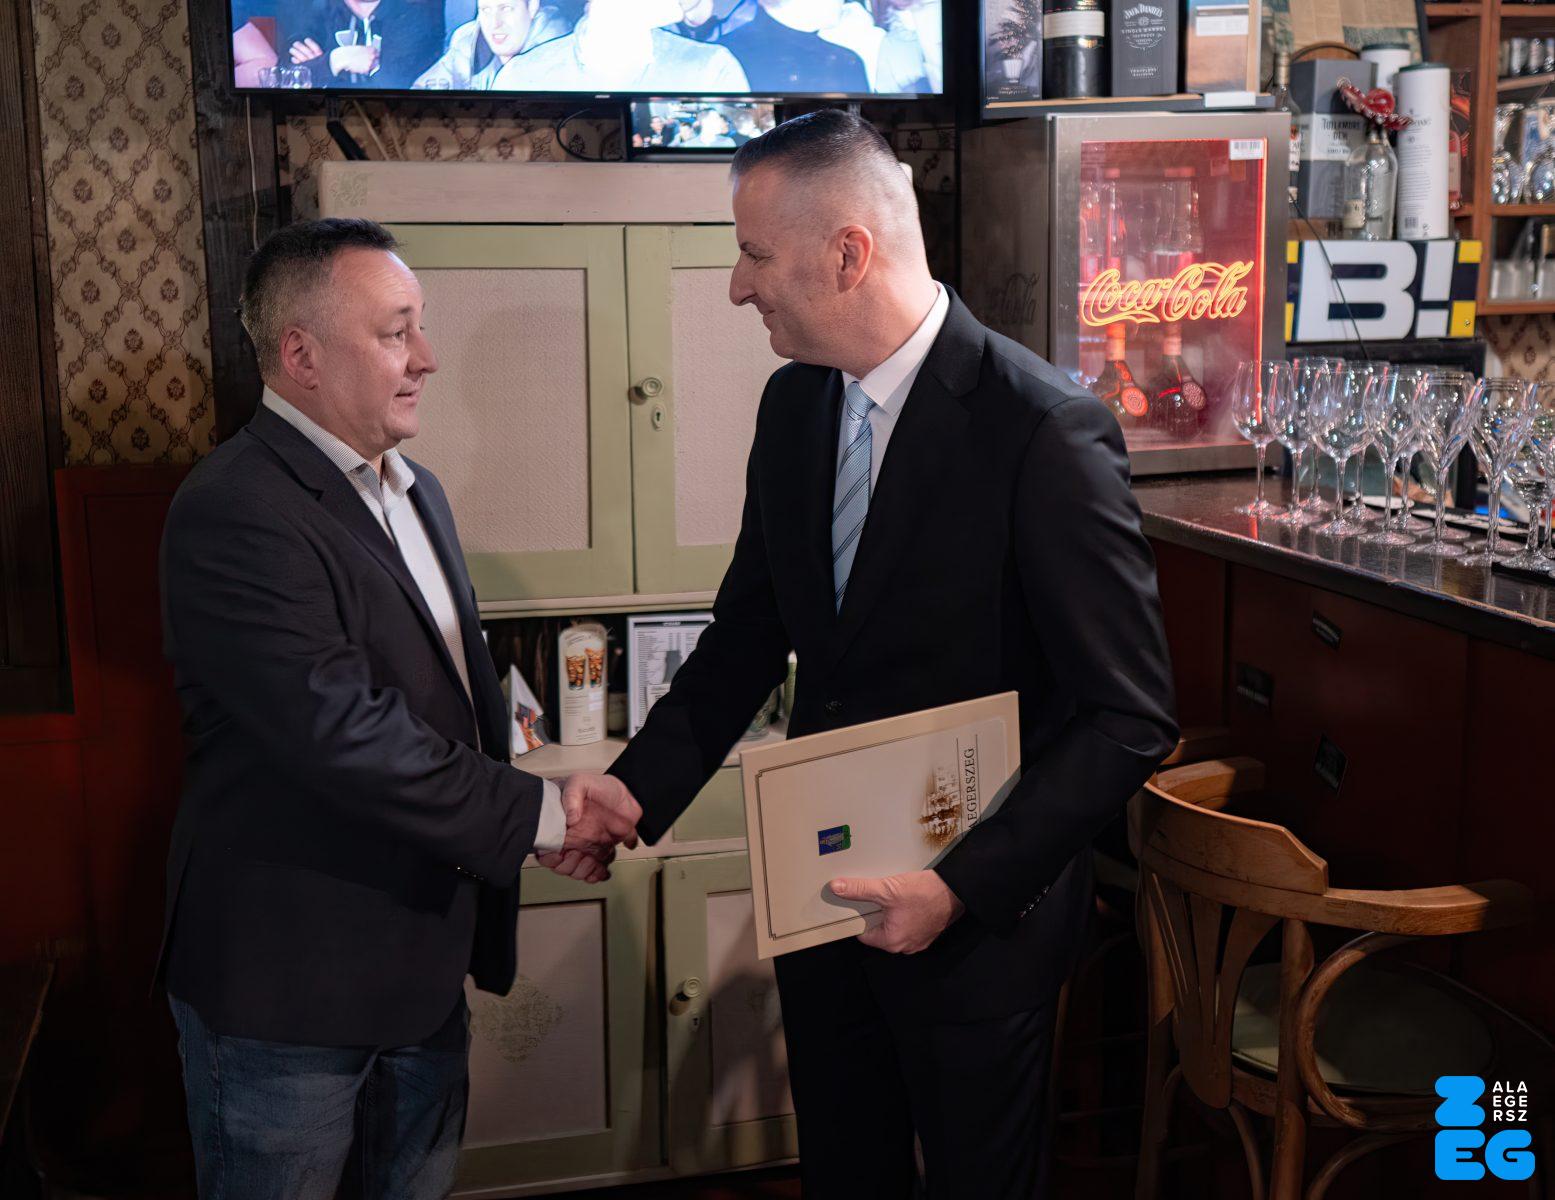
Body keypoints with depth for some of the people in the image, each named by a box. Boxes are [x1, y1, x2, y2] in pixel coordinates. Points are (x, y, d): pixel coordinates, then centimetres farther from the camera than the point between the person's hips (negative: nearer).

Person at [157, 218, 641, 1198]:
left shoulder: (416, 492, 11)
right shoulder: (236, 513, -21)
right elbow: (345, 732, -28)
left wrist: (549, 804, -2)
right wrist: (538, 815, -20)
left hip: (423, 961, 9)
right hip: (287, 985, -8)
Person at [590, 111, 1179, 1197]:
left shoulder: (1044, 429, -22)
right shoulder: (794, 405, 0)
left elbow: (1131, 717, -19)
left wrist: (964, 888, -23)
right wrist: (637, 787, -4)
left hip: (979, 914, -6)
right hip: (824, 886, 6)